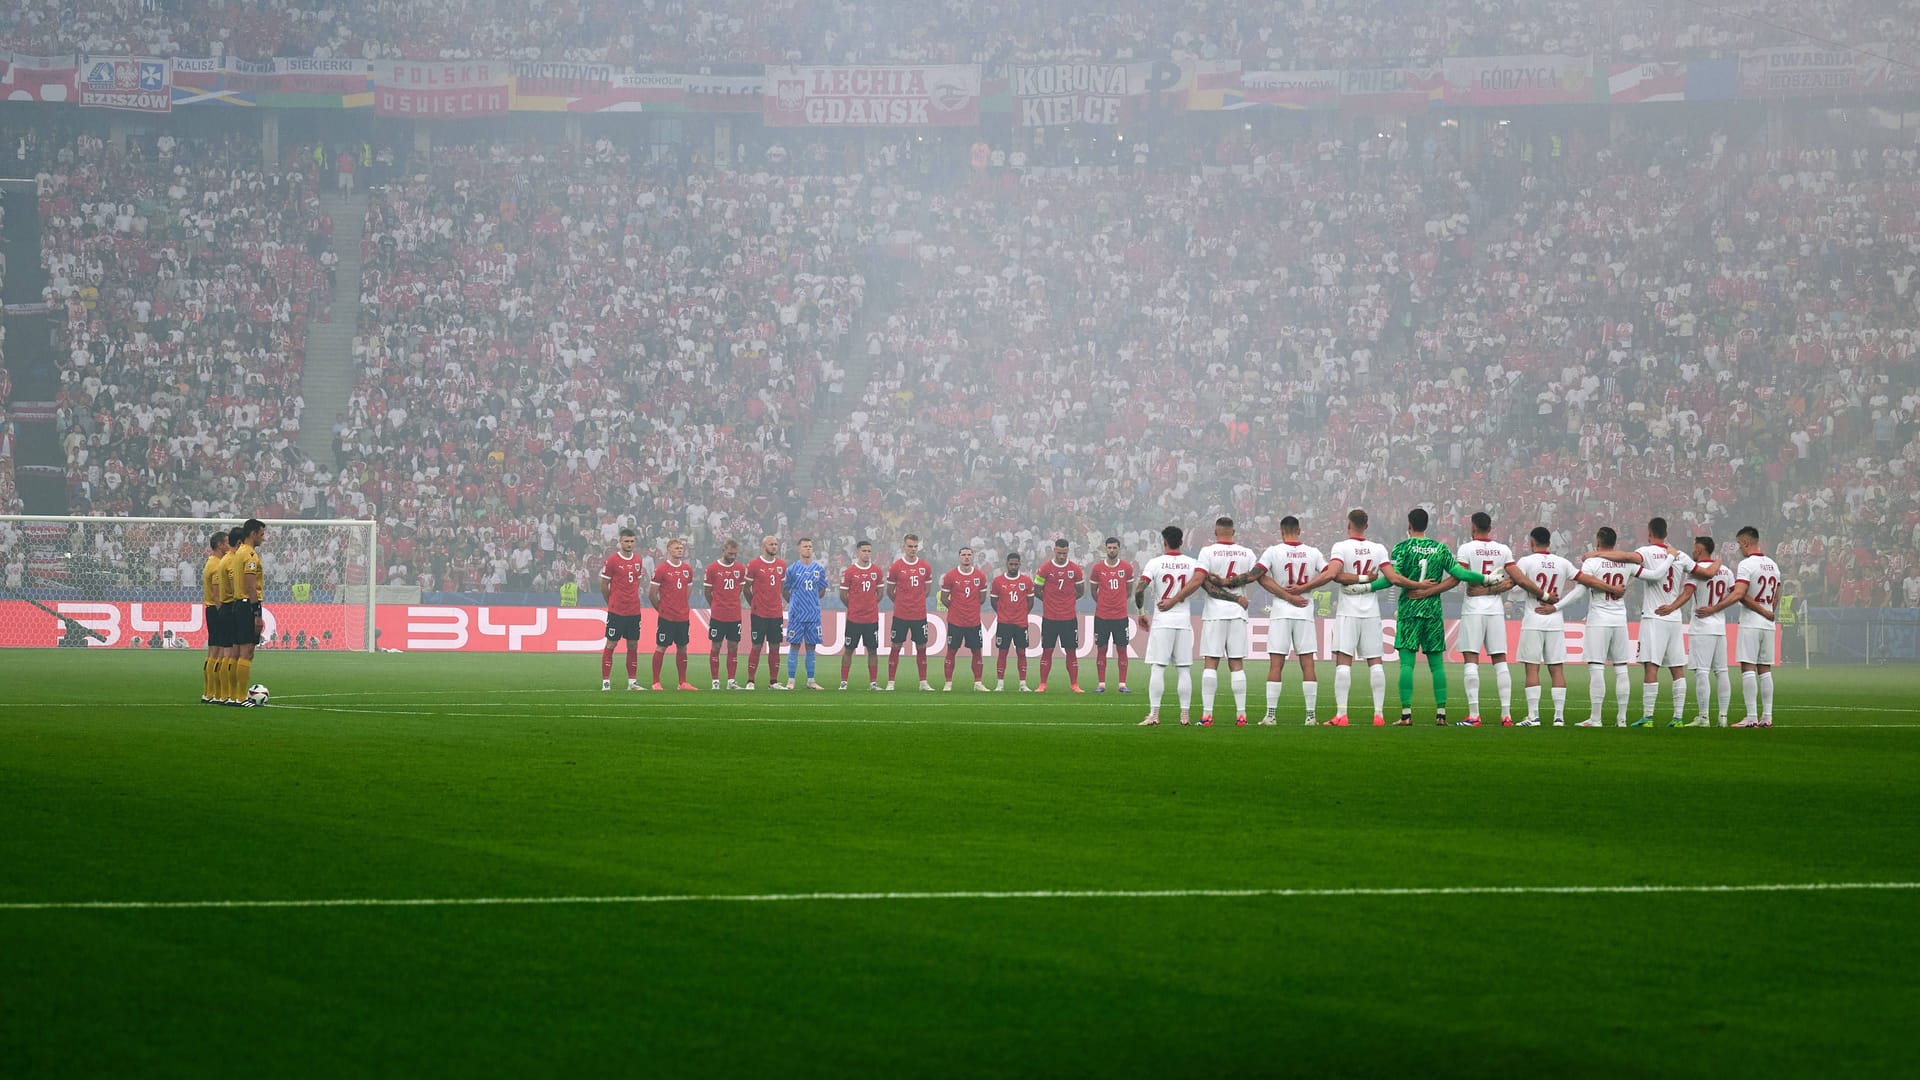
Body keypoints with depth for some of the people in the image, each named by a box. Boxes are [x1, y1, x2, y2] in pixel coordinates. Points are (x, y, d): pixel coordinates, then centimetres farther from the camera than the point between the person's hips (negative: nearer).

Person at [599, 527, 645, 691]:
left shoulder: (638, 560, 9)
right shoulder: (612, 560, -7)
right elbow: (603, 585, -1)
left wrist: (634, 600, 14)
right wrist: (612, 602, 6)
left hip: (634, 611, 5)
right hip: (616, 611, -5)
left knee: (633, 645, 7)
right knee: (611, 644, -3)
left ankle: (632, 682, 13)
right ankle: (605, 682, 0)